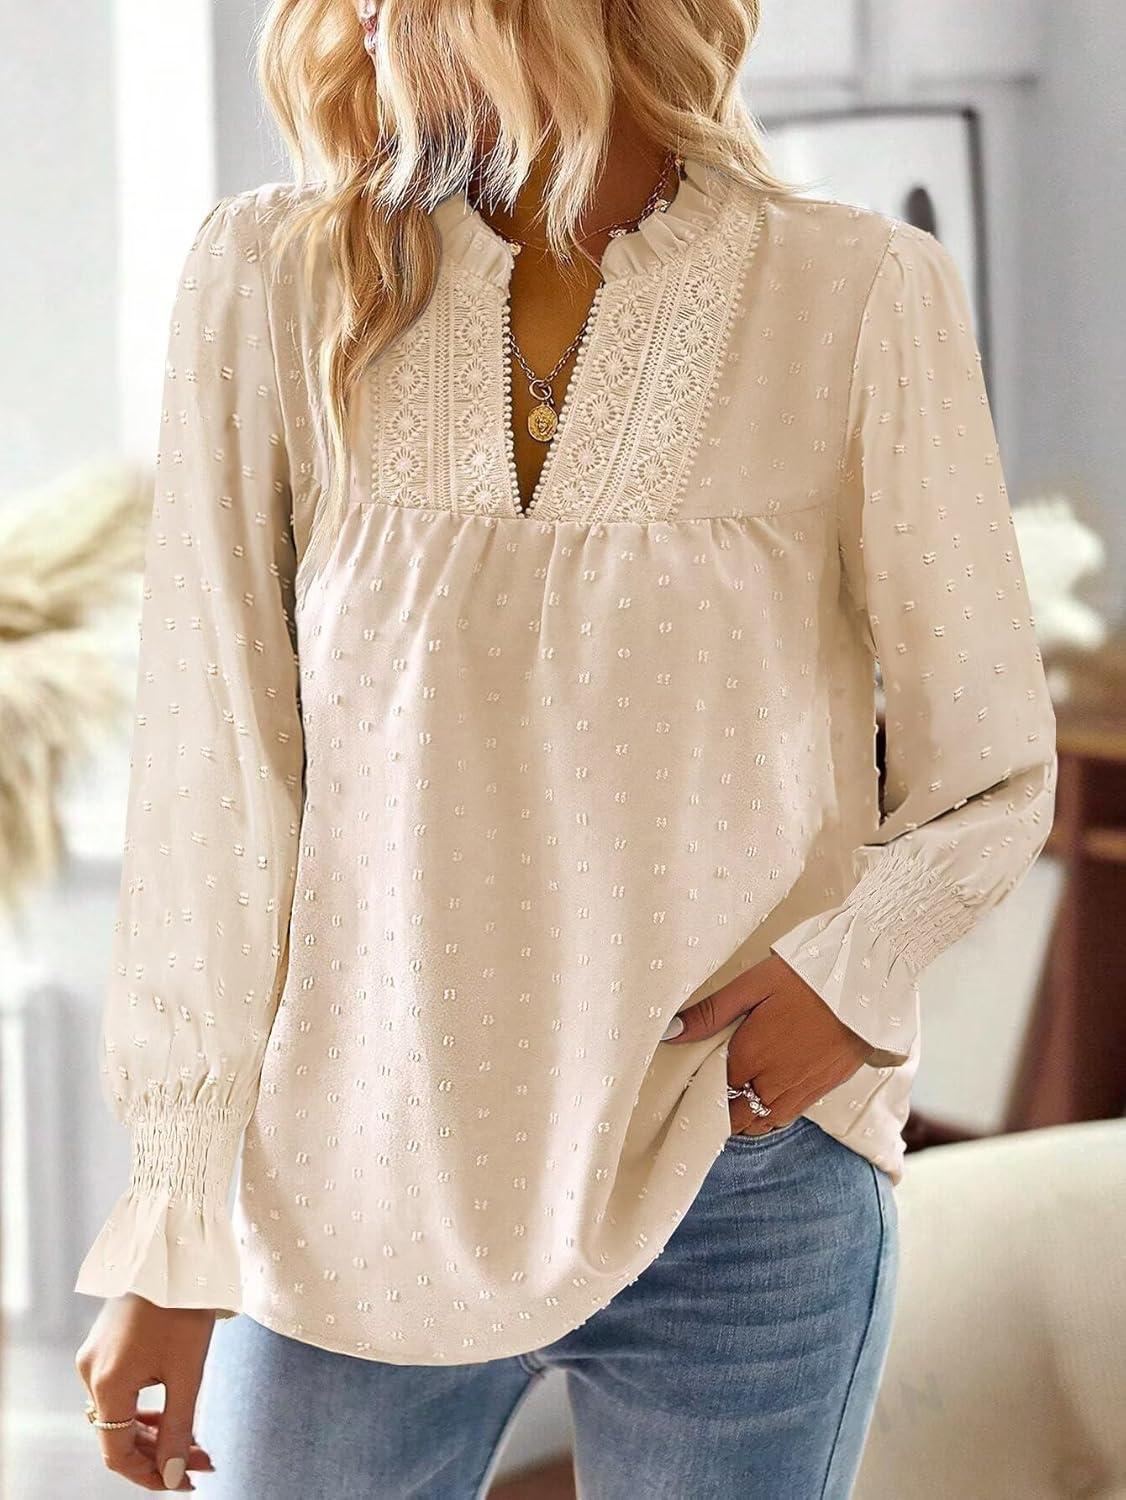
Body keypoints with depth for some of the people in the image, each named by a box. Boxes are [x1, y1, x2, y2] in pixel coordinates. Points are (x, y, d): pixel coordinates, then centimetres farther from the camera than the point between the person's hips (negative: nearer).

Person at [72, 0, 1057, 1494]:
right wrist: (169, 1235, -2)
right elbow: (213, 779, -2)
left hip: (742, 1197, -1)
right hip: (350, 1200, 1)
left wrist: (859, 962, -16)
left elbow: (989, 771, 4)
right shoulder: (276, 280, -2)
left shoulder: (865, 299, -5)